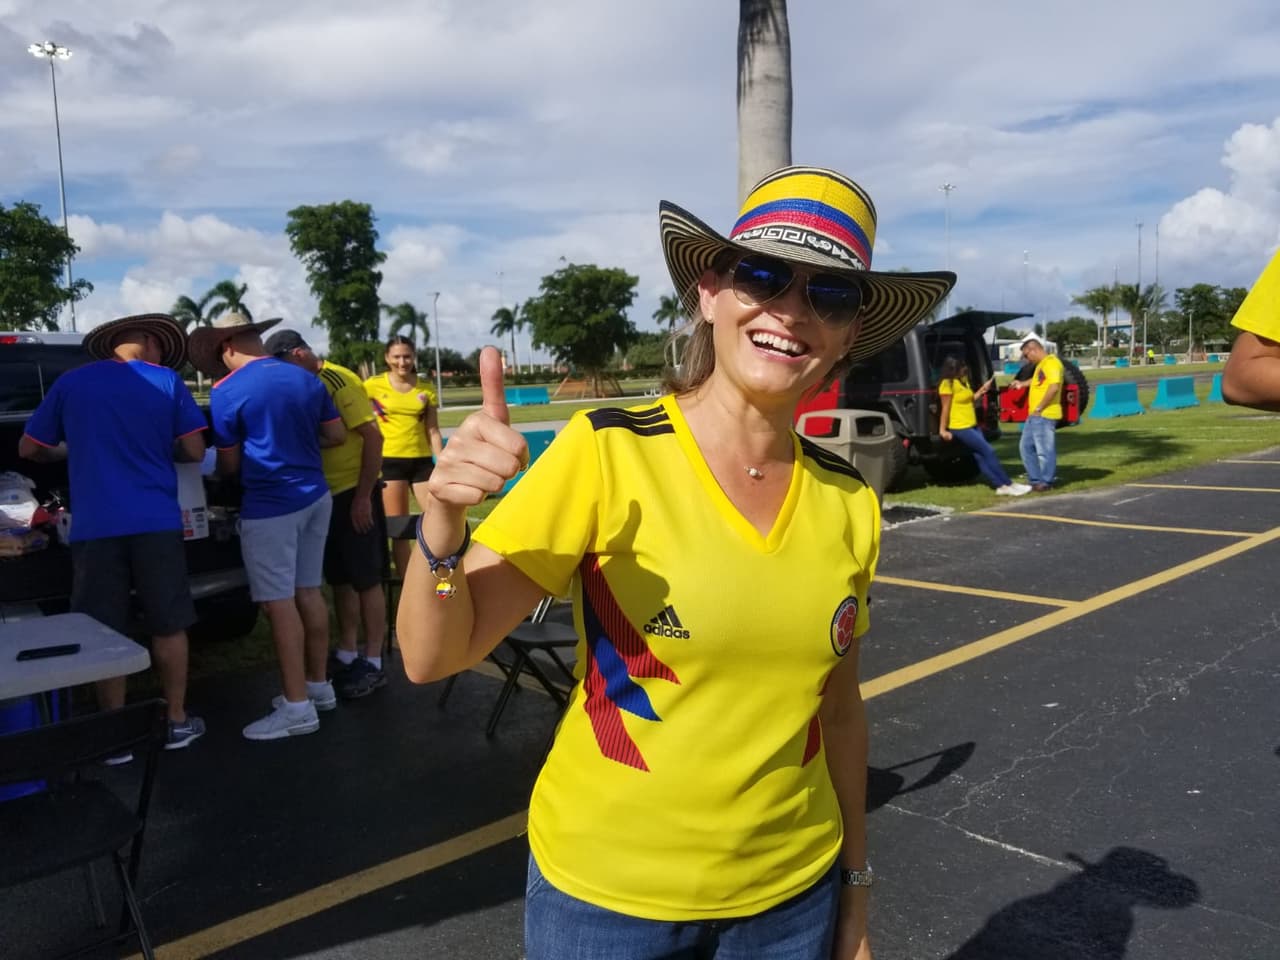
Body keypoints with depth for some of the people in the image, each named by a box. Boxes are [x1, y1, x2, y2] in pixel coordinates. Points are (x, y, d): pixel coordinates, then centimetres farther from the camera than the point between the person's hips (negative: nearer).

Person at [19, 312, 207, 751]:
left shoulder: (70, 383, 9)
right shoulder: (167, 381, 4)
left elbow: (28, 449, 15)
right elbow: (194, 452, 3)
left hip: (94, 527, 1)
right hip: (156, 522, -1)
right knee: (168, 625, 11)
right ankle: (178, 722, 20)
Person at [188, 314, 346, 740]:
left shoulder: (226, 392, -9)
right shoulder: (307, 379, 7)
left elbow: (229, 464, -3)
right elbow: (337, 435, 13)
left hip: (270, 506, -7)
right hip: (315, 495, 7)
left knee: (279, 603, -3)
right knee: (308, 592, 15)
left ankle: (297, 707, 0)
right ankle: (318, 685, 24)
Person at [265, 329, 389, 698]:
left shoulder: (339, 381, -14)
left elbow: (373, 437, -18)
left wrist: (363, 495, -19)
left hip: (352, 494, -8)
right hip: (325, 495, 8)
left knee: (366, 579, 0)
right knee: (340, 579, 15)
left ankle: (373, 664, 8)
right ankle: (346, 655, 25)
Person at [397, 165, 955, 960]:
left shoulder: (849, 505, -6)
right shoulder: (605, 453, -18)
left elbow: (838, 710, 5)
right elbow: (434, 655, -18)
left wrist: (856, 884, 12)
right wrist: (443, 521, -36)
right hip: (605, 892, -2)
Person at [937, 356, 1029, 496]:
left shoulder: (963, 381, 13)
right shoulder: (947, 384, -16)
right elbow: (945, 408, -17)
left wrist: (982, 390, 12)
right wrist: (943, 430, -18)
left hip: (972, 426, 9)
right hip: (960, 428, -9)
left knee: (980, 456, 6)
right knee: (988, 452, -8)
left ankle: (1001, 486, 5)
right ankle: (1008, 484, -2)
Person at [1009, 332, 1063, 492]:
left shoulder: (1051, 362, -14)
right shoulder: (1041, 364, 17)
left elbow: (1054, 387, -24)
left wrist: (1039, 408, -20)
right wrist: (1022, 383, 39)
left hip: (1044, 415, -10)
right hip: (1034, 415, 10)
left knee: (1044, 450, -2)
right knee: (1026, 447, 14)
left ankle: (1046, 482, 8)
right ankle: (1035, 480, 21)